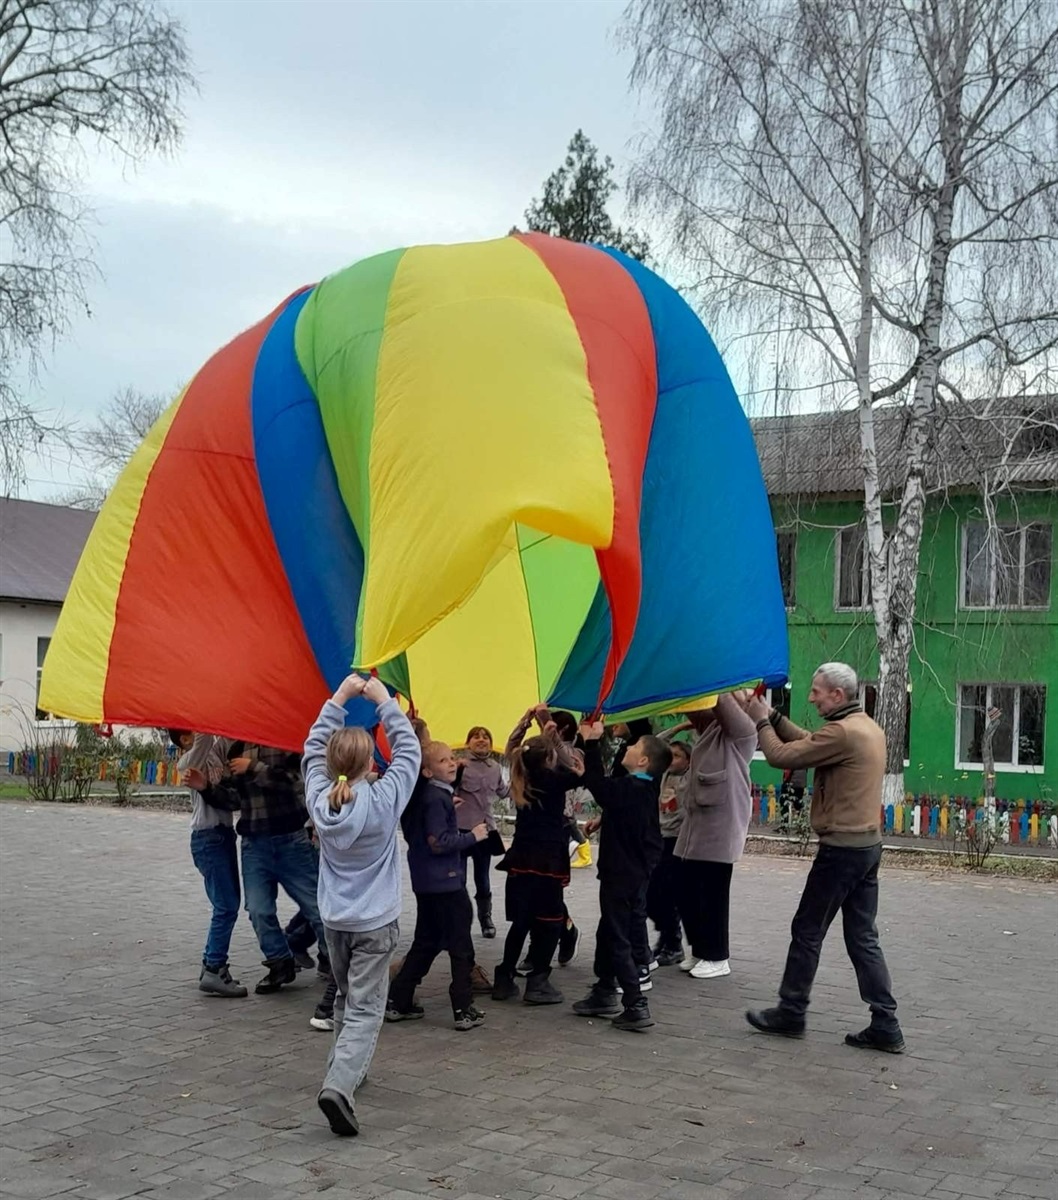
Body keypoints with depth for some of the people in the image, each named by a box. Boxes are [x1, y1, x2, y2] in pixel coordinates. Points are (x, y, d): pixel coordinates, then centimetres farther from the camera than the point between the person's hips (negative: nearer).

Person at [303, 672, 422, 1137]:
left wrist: (339, 698, 4)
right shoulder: (383, 800, -17)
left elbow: (312, 749, 6)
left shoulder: (320, 799, -8)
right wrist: (385, 702, -2)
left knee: (346, 998, 24)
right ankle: (339, 1085, -20)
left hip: (334, 920, 5)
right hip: (374, 923, -4)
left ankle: (345, 1068, 35)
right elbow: (408, 750, -7)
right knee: (364, 1009, -4)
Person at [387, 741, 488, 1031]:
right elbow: (439, 842, -23)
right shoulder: (436, 798, -17)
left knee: (426, 943, 17)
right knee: (461, 947, -1)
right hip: (445, 881, -9)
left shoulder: (426, 795, 11)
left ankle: (398, 1002, 19)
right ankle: (464, 1010, 3)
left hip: (427, 882, 9)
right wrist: (472, 836, -13)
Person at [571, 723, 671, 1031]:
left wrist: (591, 742, -17)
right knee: (608, 934, 21)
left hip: (621, 876, -9)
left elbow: (597, 784, -25)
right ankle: (604, 994, 31)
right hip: (635, 872, 9)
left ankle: (636, 1006, -6)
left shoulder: (629, 790, -22)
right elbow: (608, 786, 13)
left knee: (619, 940, -4)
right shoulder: (646, 788, 5)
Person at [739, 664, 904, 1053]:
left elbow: (782, 756, -15)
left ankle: (790, 1013, 16)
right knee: (863, 937, 10)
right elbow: (809, 743, 18)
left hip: (841, 848, -9)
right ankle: (885, 1025, 9)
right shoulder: (869, 728, 11)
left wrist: (761, 721, 0)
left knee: (807, 932, 5)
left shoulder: (842, 732, -19)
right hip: (868, 844, 9)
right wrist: (774, 717, 14)